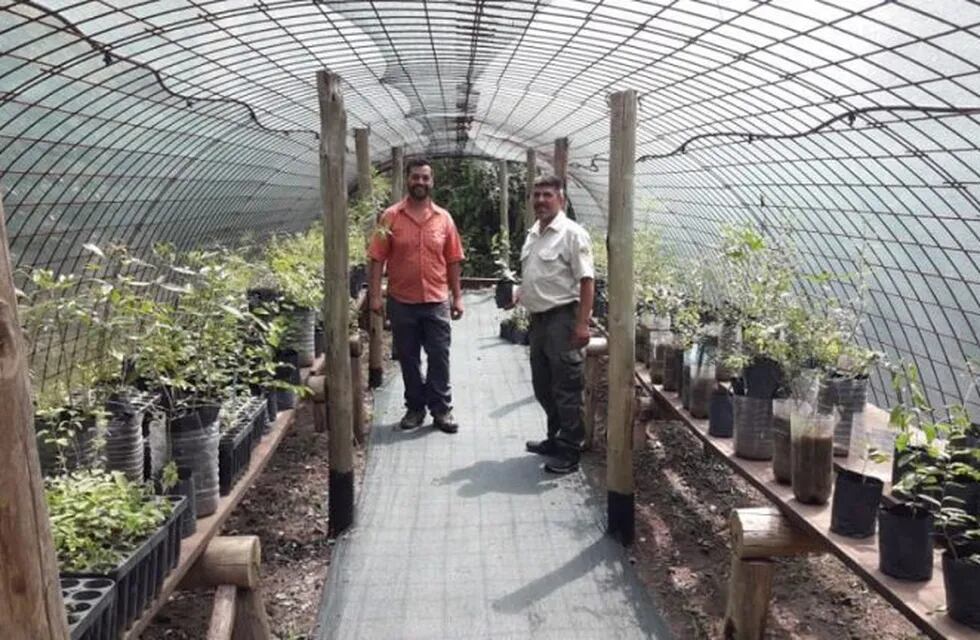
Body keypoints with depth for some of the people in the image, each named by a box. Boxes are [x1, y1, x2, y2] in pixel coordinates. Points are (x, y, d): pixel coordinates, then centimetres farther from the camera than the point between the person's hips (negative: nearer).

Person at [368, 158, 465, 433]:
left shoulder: (443, 218, 3)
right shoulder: (390, 217, -3)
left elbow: (453, 261, 6)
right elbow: (378, 259, -3)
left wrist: (457, 297, 4)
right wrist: (375, 294, -9)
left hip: (437, 301, 1)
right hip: (402, 302, -1)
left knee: (439, 357, 5)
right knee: (408, 358, 10)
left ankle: (441, 409, 16)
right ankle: (415, 407, 24)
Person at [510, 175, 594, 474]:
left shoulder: (572, 233, -12)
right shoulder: (533, 234, 15)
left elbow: (586, 281, -17)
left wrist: (582, 323, -23)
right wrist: (517, 295, 9)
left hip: (562, 318, -9)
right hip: (538, 318, 9)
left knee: (566, 388, -2)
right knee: (542, 385, 17)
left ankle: (569, 451, 7)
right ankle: (555, 438, 32)